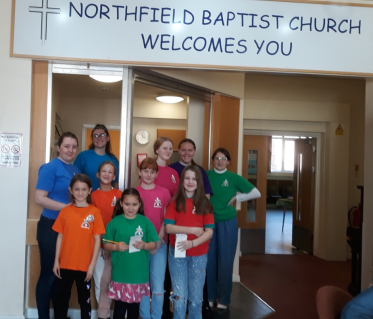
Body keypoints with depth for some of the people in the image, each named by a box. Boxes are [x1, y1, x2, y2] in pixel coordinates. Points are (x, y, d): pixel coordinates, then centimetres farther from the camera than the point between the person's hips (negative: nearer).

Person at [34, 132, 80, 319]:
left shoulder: (76, 170, 11)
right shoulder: (50, 168, -11)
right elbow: (39, 198, -18)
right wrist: (68, 207, -21)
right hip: (51, 227, -7)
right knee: (49, 273, 3)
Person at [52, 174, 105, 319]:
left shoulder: (94, 212, -6)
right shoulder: (65, 211, 1)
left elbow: (97, 240, -5)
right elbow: (60, 237, 5)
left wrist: (92, 264, -8)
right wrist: (56, 261, 2)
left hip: (84, 265, -2)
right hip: (65, 264, 2)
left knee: (84, 299, 11)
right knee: (61, 298, 14)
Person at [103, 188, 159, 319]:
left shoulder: (145, 222, 0)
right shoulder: (115, 222, -2)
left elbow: (154, 244, 3)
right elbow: (106, 244, 3)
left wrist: (144, 245, -17)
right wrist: (116, 246, -16)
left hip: (139, 273, 1)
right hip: (120, 273, -1)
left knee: (135, 305, 13)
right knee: (120, 305, 6)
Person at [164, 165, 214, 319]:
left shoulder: (205, 204, 1)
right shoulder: (175, 202, 0)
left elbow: (209, 231, -6)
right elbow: (169, 227, -9)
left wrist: (193, 243, -21)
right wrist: (192, 229, -17)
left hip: (199, 255, 1)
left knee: (196, 297, 10)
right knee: (180, 296, 2)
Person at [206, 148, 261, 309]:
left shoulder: (234, 177, -3)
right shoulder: (206, 175, 0)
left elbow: (256, 193, -2)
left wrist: (237, 197, -5)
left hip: (227, 223, -1)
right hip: (209, 222, 1)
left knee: (225, 260, 5)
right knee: (209, 260, 7)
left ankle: (223, 299, 17)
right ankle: (209, 296, 22)